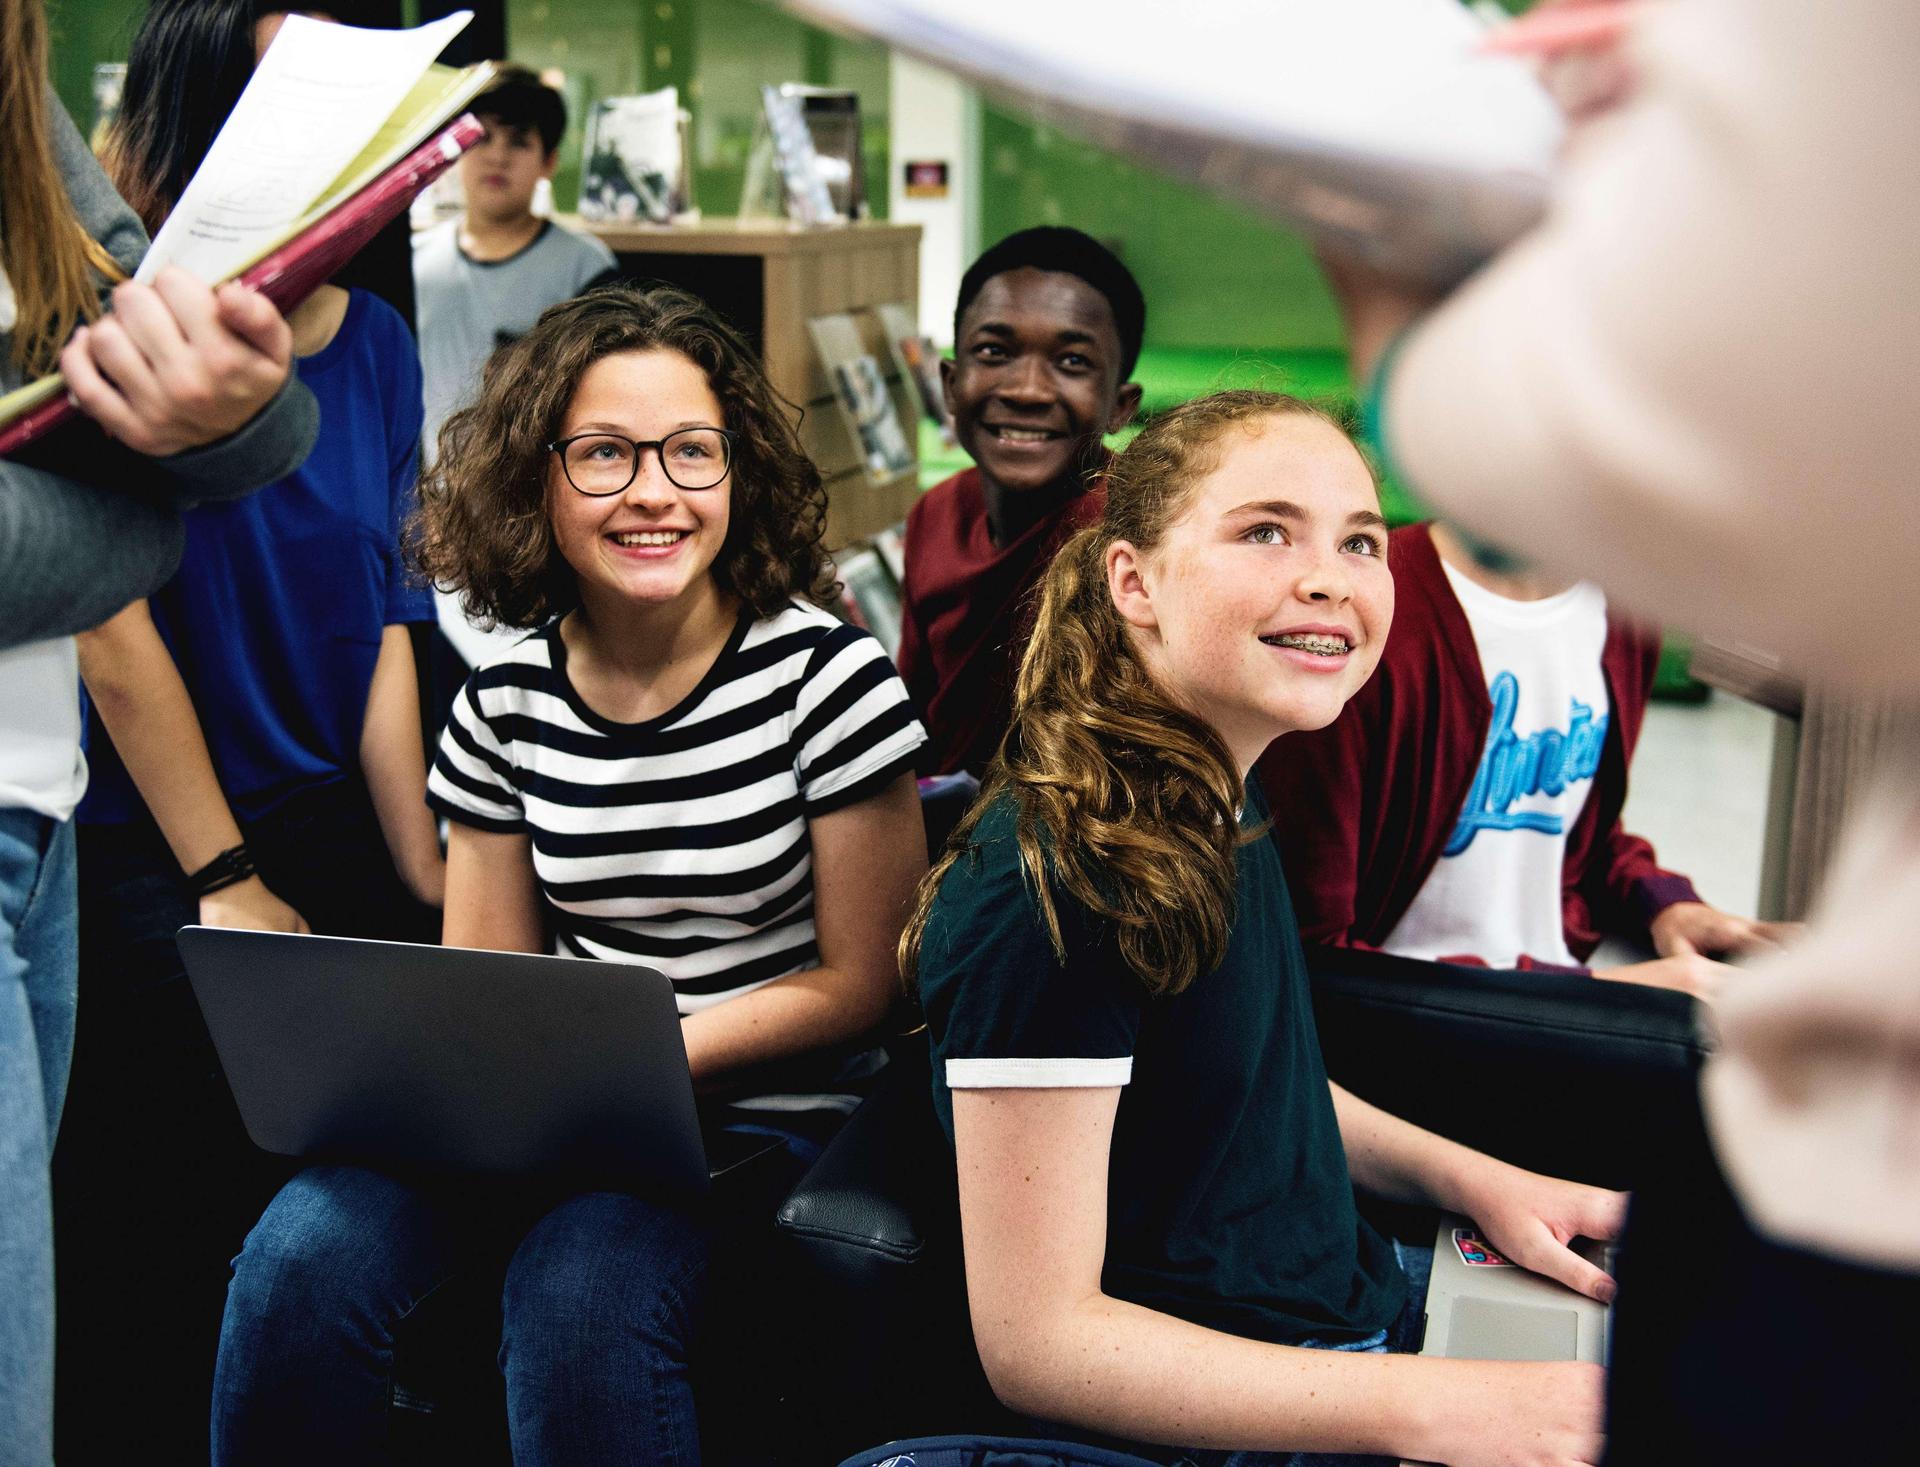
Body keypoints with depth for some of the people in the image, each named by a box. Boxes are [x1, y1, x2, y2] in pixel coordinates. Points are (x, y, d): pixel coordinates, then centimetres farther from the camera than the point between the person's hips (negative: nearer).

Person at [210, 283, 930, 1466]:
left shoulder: (824, 676, -8)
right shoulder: (507, 702, 5)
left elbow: (865, 978, -5)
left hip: (758, 1108, -4)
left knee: (576, 1292, -32)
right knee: (300, 1258, -20)